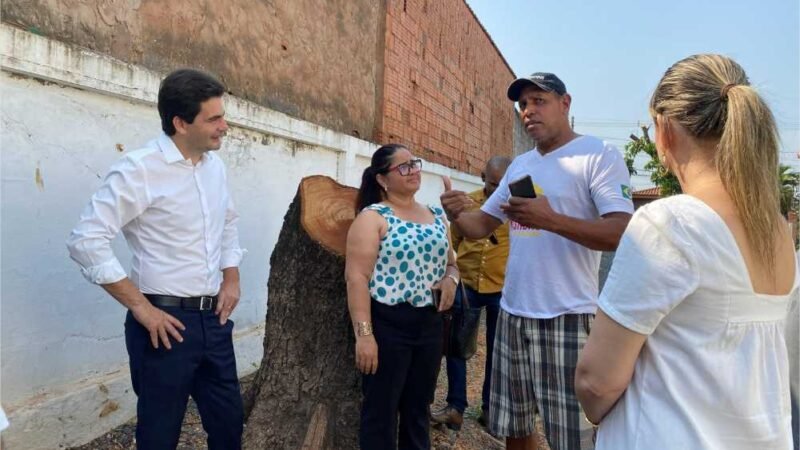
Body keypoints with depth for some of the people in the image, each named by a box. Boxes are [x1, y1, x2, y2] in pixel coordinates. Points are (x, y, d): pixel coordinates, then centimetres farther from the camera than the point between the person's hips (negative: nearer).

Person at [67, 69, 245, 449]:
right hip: (166, 322, -6)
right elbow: (86, 241, -18)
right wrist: (139, 306, -17)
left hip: (213, 319, 6)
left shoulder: (214, 165, 6)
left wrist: (231, 277, 8)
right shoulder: (139, 170, -15)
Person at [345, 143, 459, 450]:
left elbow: (450, 261, 22)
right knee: (381, 411, 5)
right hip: (387, 323, -6)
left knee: (418, 408, 18)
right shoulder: (372, 217, -8)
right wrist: (364, 333, -21)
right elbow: (356, 277, -14)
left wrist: (451, 277, -2)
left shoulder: (436, 216, 12)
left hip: (430, 323, 6)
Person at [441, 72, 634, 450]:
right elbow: (481, 226, 15)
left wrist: (551, 220, -30)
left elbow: (622, 233, -19)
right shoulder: (519, 165, 14)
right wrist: (456, 215, -7)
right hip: (512, 314, 7)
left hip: (567, 317, -7)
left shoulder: (599, 155, -8)